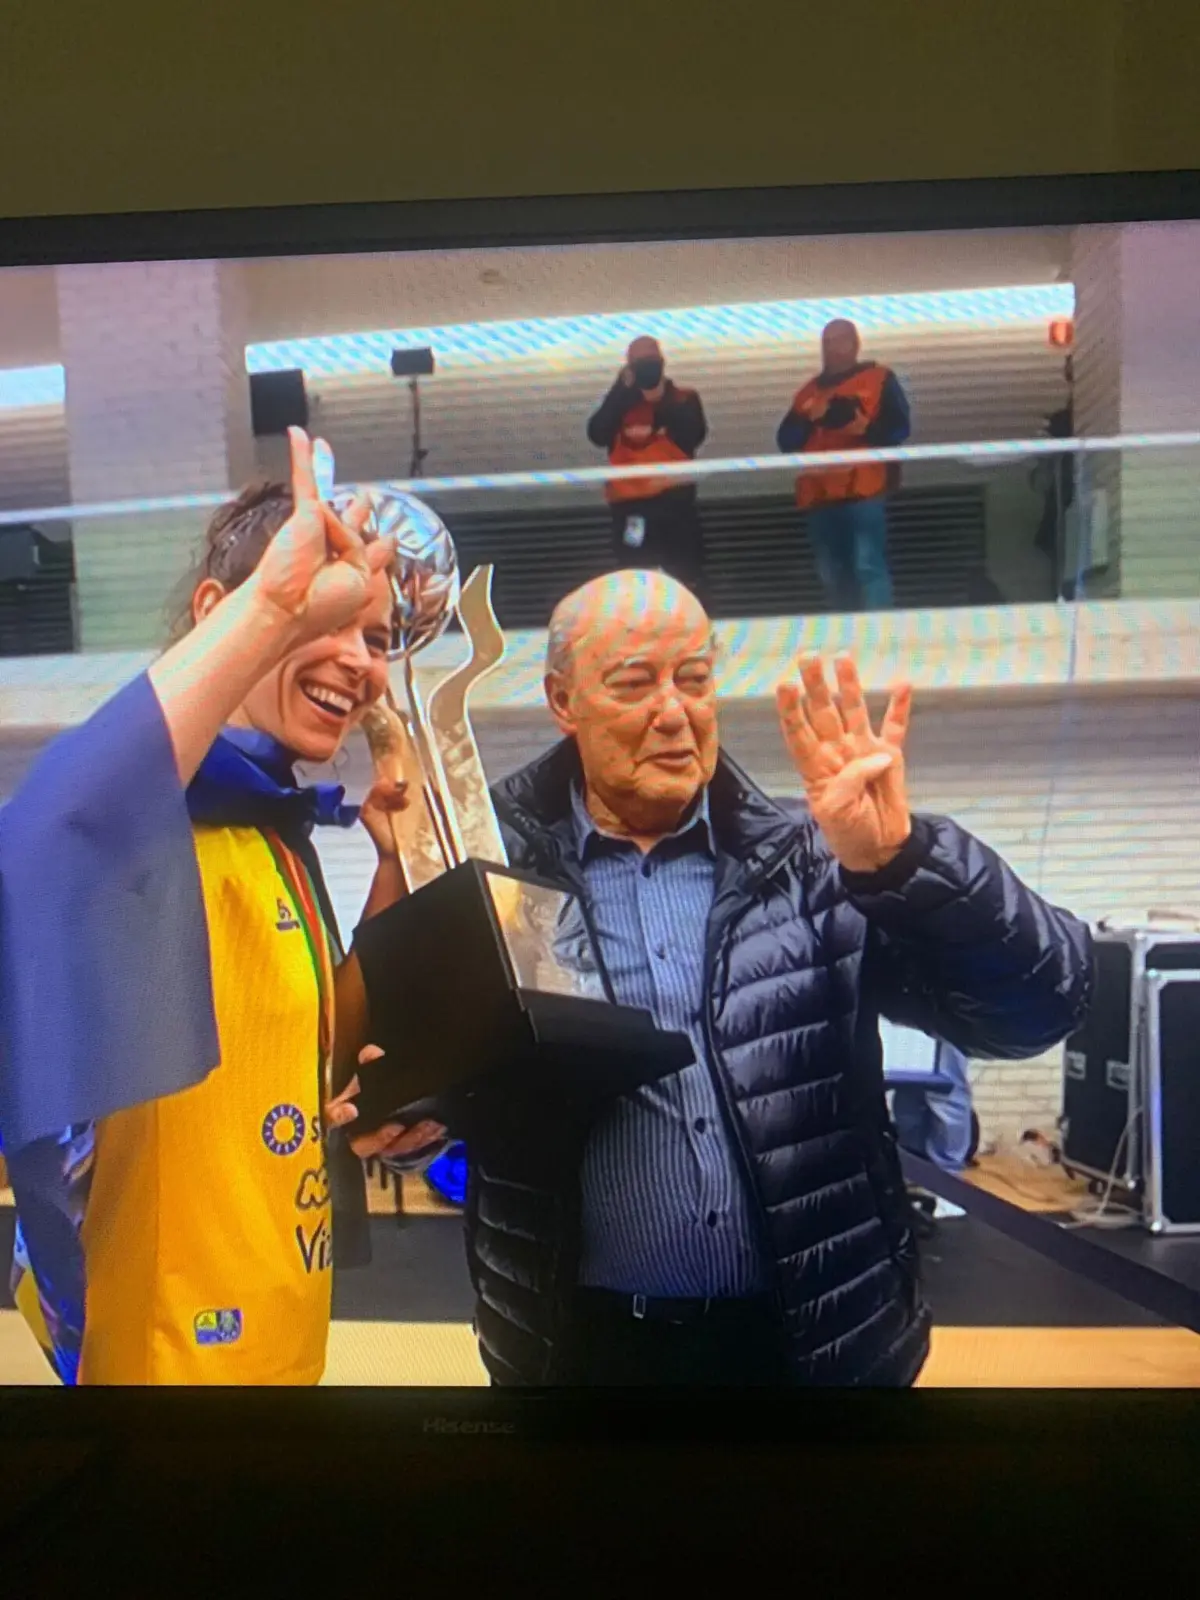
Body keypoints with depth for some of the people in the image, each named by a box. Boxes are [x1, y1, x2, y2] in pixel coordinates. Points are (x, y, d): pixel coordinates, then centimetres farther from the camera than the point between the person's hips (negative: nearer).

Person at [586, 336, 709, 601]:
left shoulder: (684, 398, 8)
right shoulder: (619, 403, 9)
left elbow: (694, 437, -9)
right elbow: (597, 435, -9)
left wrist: (663, 401, -12)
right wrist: (622, 389, -10)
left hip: (675, 498, 0)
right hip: (630, 502, 0)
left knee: (686, 578, 3)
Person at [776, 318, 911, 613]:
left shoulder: (879, 379, 7)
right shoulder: (809, 391, 19)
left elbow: (900, 428, -3)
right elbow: (785, 441, 11)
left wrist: (867, 430, -21)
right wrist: (808, 419, -7)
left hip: (864, 491, -5)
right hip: (819, 495, 5)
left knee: (868, 566, -14)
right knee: (831, 575, 7)